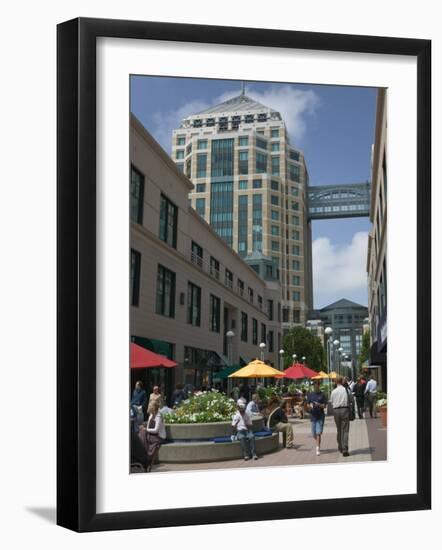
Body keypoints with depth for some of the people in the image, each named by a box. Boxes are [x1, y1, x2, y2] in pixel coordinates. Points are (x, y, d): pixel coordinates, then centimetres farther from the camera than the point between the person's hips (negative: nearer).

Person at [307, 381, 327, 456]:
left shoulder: (322, 395, -1)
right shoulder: (310, 395, 7)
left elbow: (324, 405, -3)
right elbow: (307, 404, 10)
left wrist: (319, 405, -20)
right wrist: (310, 406, -12)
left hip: (320, 416, -3)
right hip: (313, 416, 3)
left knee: (318, 433, -11)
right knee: (314, 434, 10)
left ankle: (318, 449, -8)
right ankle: (318, 445, 37)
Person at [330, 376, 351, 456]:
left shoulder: (333, 391, 2)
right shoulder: (345, 390, -5)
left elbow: (331, 402, 6)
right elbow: (349, 400, -2)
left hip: (336, 410, 3)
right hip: (345, 409, -3)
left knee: (338, 430, 17)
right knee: (345, 430, -3)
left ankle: (340, 448, 28)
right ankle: (345, 449, -11)